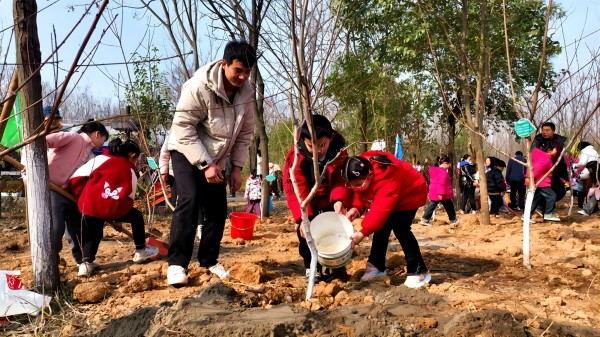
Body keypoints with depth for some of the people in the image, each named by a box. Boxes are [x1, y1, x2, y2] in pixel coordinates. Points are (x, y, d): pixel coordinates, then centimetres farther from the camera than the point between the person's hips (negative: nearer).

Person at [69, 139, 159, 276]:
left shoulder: (100, 159, 16)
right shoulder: (130, 171, 17)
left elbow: (76, 178, 8)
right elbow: (129, 198, 16)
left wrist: (82, 198, 19)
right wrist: (118, 216, 28)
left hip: (90, 206, 1)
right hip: (114, 209, -1)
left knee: (92, 235, 25)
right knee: (137, 216, 25)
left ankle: (86, 263, 10)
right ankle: (141, 251, 32)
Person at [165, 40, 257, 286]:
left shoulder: (248, 92, -10)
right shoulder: (200, 86, -27)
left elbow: (245, 132, 2)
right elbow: (183, 127, -25)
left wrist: (237, 167, -4)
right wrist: (205, 164, -27)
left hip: (216, 157, 6)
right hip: (187, 152, -6)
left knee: (217, 208, 4)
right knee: (189, 201, -22)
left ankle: (209, 260, 19)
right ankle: (177, 264, -16)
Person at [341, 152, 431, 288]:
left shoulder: (386, 179, -44)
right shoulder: (361, 172, -20)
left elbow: (381, 209, -44)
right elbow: (359, 193, -6)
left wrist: (363, 233, -45)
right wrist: (356, 208, -26)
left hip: (410, 194, -8)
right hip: (387, 195, 8)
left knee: (400, 229, -17)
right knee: (382, 226, 6)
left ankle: (419, 271, -9)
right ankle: (376, 265, 19)